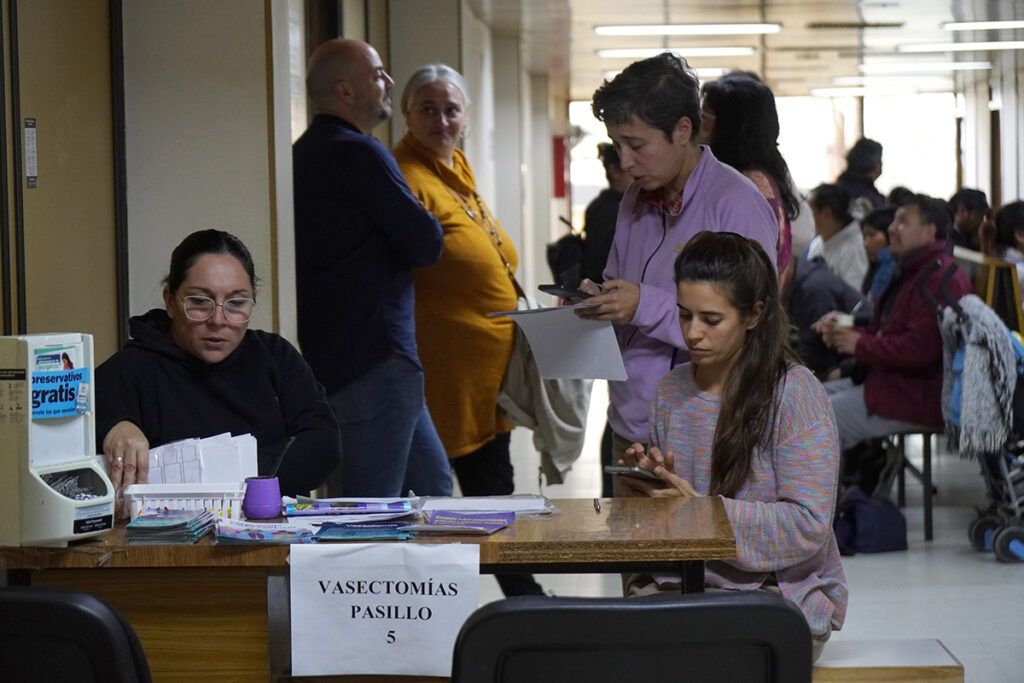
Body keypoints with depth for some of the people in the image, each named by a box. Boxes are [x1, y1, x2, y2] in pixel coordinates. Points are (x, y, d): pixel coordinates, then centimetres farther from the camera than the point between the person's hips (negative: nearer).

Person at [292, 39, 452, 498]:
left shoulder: (305, 154, 16)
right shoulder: (359, 154, -15)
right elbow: (427, 245, -16)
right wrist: (422, 229, 5)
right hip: (374, 357, -10)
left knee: (432, 485, 18)